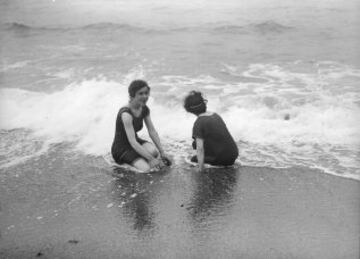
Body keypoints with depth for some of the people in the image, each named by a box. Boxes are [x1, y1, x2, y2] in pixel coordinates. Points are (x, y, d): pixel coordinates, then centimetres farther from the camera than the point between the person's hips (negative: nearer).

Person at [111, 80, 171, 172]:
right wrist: (152, 159, -34)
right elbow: (132, 142, -32)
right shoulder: (126, 114, -27)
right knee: (147, 169, -26)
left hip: (136, 142, 7)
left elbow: (152, 131, -1)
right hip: (121, 150, -7)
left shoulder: (145, 109, -2)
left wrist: (162, 152, -9)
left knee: (154, 151, -25)